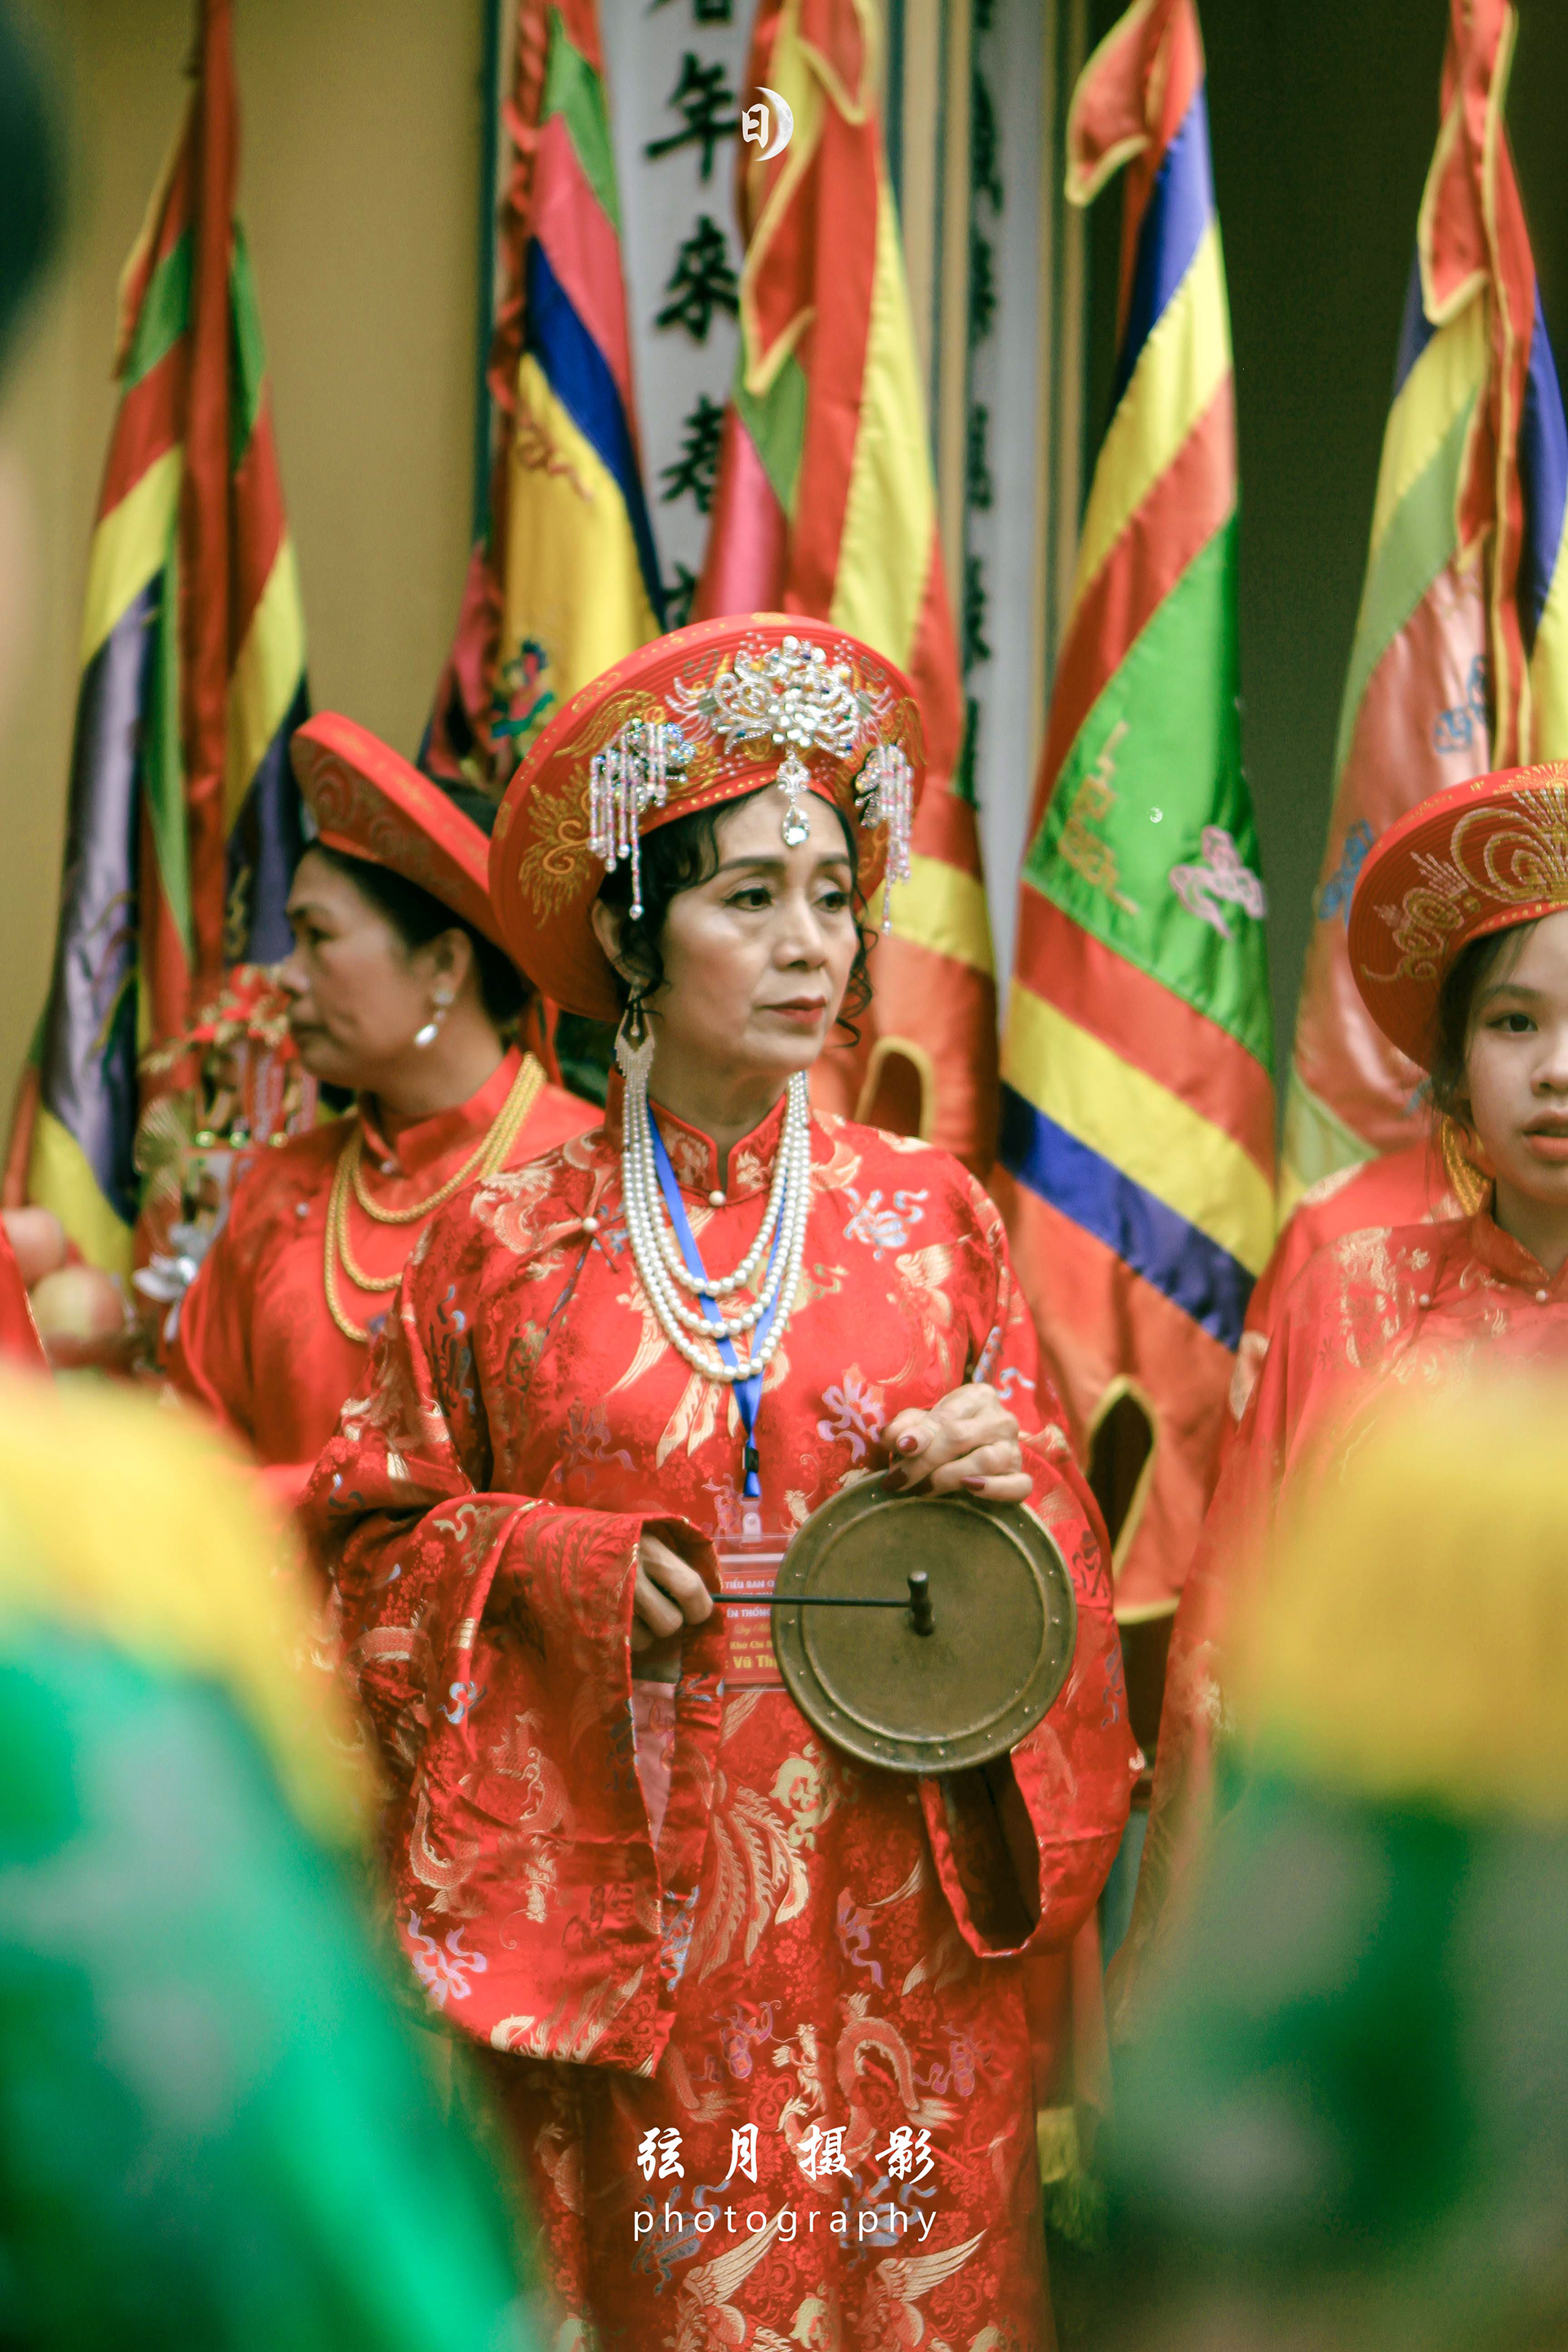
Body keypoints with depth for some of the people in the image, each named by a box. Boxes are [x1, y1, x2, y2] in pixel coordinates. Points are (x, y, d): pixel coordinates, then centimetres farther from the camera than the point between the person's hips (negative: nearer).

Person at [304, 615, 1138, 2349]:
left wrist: (1007, 1477, -12)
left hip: (892, 1915, 1)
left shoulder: (930, 1217, 5)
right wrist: (562, 1562, -11)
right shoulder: (507, 1244, 1)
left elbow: (1056, 1537, 9)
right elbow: (375, 1540, 5)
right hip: (621, 1914, -1)